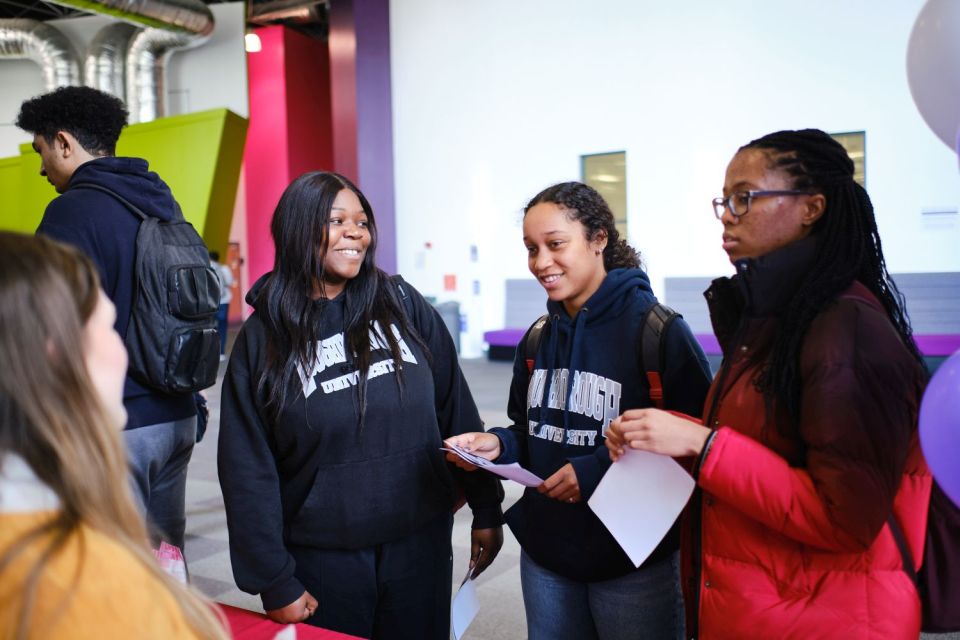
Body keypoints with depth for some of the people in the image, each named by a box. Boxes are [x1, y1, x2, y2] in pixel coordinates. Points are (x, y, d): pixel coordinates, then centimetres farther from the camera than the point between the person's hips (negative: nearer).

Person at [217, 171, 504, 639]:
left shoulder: (403, 304, -3)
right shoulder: (263, 337, -5)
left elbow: (457, 411, 1)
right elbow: (249, 470, -5)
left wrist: (487, 509, 2)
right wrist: (275, 583, -6)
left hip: (421, 542, 2)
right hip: (323, 559, -1)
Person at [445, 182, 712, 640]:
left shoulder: (658, 330, -14)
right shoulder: (537, 338, 5)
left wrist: (598, 471, -25)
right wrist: (498, 445, -8)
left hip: (635, 561, -5)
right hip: (544, 554, 6)